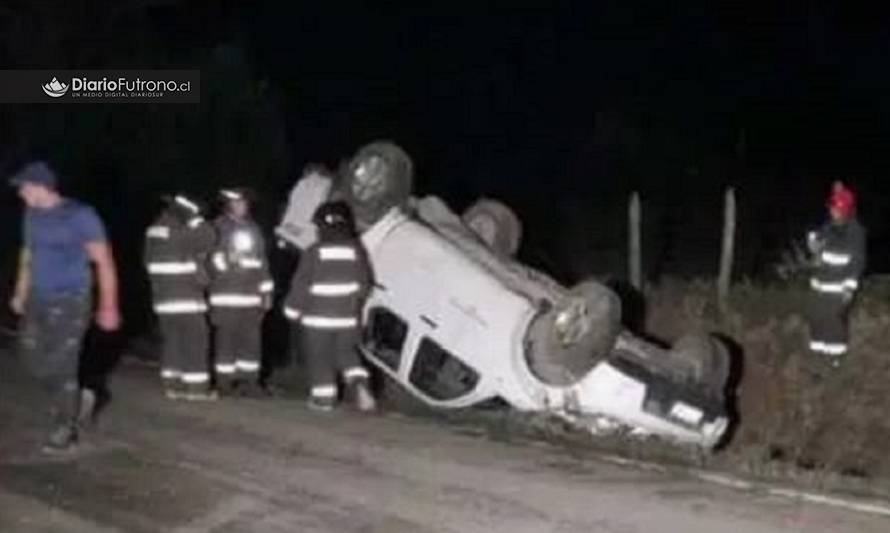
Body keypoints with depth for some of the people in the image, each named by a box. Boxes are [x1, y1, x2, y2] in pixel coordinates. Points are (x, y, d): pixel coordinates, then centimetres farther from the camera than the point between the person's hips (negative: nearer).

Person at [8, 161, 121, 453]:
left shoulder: (80, 215, -14)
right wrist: (21, 294, 20)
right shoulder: (32, 215, 5)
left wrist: (108, 306, -14)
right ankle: (76, 399, 28)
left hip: (70, 301, -7)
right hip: (38, 299, 7)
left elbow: (104, 261, -11)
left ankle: (64, 430, 9)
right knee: (32, 357, 6)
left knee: (62, 365, -4)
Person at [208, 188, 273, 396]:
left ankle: (249, 379, 10)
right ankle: (224, 380, 5)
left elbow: (262, 262, 19)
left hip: (251, 295, 5)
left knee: (252, 339, 4)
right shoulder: (218, 228, -1)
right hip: (226, 295, -5)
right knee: (227, 338, -3)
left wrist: (267, 291, 16)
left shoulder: (253, 229, 16)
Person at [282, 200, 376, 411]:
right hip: (347, 317, 4)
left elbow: (301, 285, -9)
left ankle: (324, 397, 13)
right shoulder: (356, 251, -1)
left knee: (320, 357, 8)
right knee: (346, 353, 16)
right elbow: (364, 283, 7)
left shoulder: (314, 252, -13)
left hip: (318, 316, -4)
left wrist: (293, 310, 3)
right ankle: (360, 383, -4)